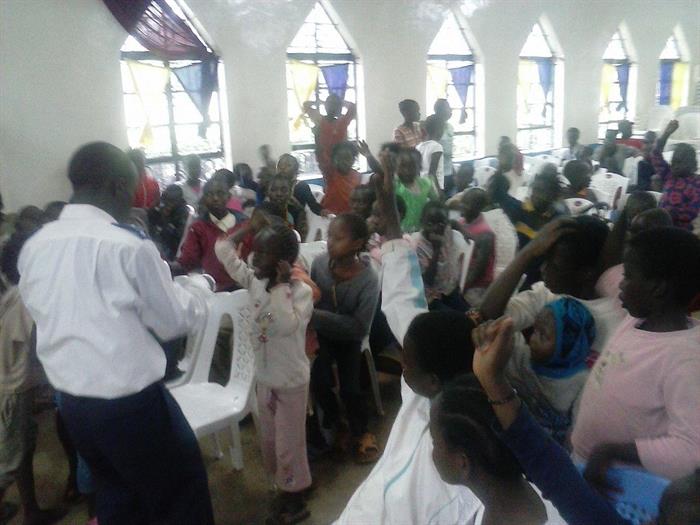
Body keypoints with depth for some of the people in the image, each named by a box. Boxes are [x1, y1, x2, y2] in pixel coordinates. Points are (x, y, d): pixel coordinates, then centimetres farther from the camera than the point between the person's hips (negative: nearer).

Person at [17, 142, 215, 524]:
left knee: (116, 494, 26)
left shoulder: (34, 246, -1)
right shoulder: (129, 245, -19)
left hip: (70, 400, 7)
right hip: (131, 402, -6)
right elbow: (173, 321, -10)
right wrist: (198, 290, 9)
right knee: (181, 494, 15)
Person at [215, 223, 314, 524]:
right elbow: (224, 253, 4)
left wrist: (281, 286, -34)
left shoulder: (301, 291, -22)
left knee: (289, 444, 9)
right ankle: (284, 488, 43)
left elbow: (286, 326, -38)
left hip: (291, 381, -7)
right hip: (264, 378, 7)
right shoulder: (255, 280, -4)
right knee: (269, 441, 22)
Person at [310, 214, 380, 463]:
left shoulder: (368, 279, -24)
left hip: (348, 338, -2)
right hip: (321, 333, 2)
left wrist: (318, 316, -32)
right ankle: (334, 423, 16)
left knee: (350, 388, -12)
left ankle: (361, 431, 21)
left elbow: (360, 328, -25)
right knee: (319, 381, -17)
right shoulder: (319, 262, -16)